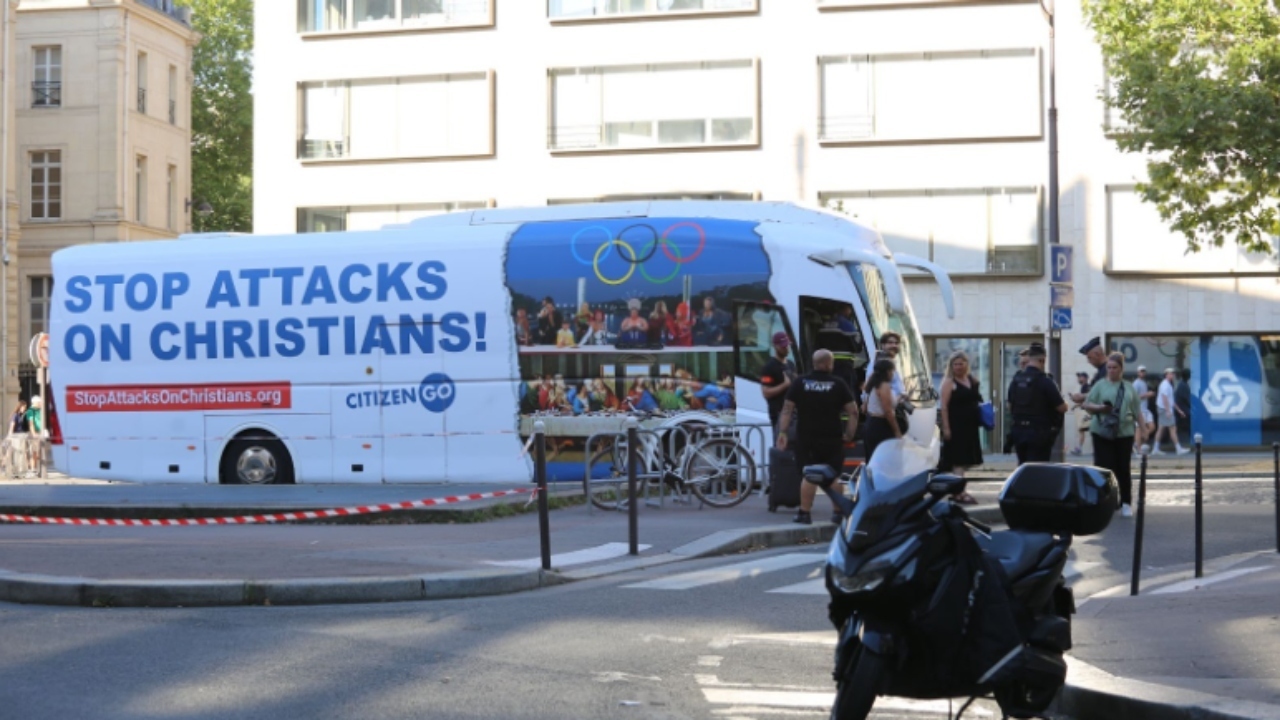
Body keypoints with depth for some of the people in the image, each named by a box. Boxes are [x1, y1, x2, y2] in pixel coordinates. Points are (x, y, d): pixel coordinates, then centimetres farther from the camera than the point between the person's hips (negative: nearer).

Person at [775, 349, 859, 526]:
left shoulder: (800, 383, 2)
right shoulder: (838, 385, -1)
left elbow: (787, 409, -2)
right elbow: (853, 411, -5)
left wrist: (782, 432, -2)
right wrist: (849, 434, 3)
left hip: (807, 438, 1)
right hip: (832, 439, -1)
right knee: (835, 476, 8)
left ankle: (805, 513, 2)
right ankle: (838, 513, 10)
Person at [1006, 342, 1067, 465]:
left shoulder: (1016, 379, 4)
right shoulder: (1044, 381, -14)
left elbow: (1010, 408, 14)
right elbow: (1062, 408, -11)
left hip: (1019, 431, 6)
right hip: (1039, 432, -6)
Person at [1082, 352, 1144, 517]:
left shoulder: (1129, 388, 10)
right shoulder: (1100, 385, 3)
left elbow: (1137, 412, 13)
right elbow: (1087, 404, 1)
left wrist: (1143, 429, 10)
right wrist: (1099, 408, -18)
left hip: (1124, 434, 2)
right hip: (1103, 433, -2)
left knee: (1123, 469, 5)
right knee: (1104, 468, -6)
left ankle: (1125, 503, 14)